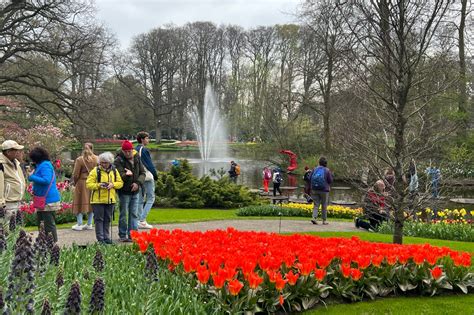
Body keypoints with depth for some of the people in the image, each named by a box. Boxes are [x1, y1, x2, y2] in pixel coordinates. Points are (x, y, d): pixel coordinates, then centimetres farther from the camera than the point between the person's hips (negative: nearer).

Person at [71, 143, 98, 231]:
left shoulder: (80, 159, -11)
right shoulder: (96, 159, -2)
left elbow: (76, 174, -7)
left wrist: (75, 183, 9)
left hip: (82, 183, -3)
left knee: (80, 203, 6)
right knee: (90, 203, 12)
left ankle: (79, 224, 8)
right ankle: (89, 224, 17)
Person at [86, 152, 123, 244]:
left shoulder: (114, 171, 8)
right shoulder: (95, 171, -4)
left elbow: (120, 183, 8)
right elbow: (88, 184, -7)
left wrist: (113, 184, -11)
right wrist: (98, 185, -22)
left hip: (110, 199, 4)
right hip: (98, 199, -4)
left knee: (108, 219, 10)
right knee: (99, 219, 0)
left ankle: (106, 237, 19)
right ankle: (100, 238, 5)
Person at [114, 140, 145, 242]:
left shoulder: (137, 158, 6)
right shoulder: (119, 161, -9)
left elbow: (142, 173, 6)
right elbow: (119, 176, -17)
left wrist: (138, 183, -10)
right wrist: (126, 175, -39)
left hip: (135, 191, 5)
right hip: (124, 191, -5)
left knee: (134, 214, 8)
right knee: (123, 214, 3)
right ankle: (123, 235, 12)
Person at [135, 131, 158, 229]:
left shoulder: (135, 150, 11)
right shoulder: (144, 150, -14)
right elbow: (149, 164, -14)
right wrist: (155, 174, -4)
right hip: (147, 177, -8)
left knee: (140, 199, 12)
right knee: (150, 199, -2)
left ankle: (140, 221, 13)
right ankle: (142, 220, -9)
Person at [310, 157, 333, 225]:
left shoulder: (315, 169, 2)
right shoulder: (327, 170, -8)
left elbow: (310, 178, 4)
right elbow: (330, 181, -6)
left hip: (314, 189, 3)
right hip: (324, 190, -3)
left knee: (316, 205, 7)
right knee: (324, 206, 8)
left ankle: (314, 217, -12)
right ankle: (324, 220, 14)